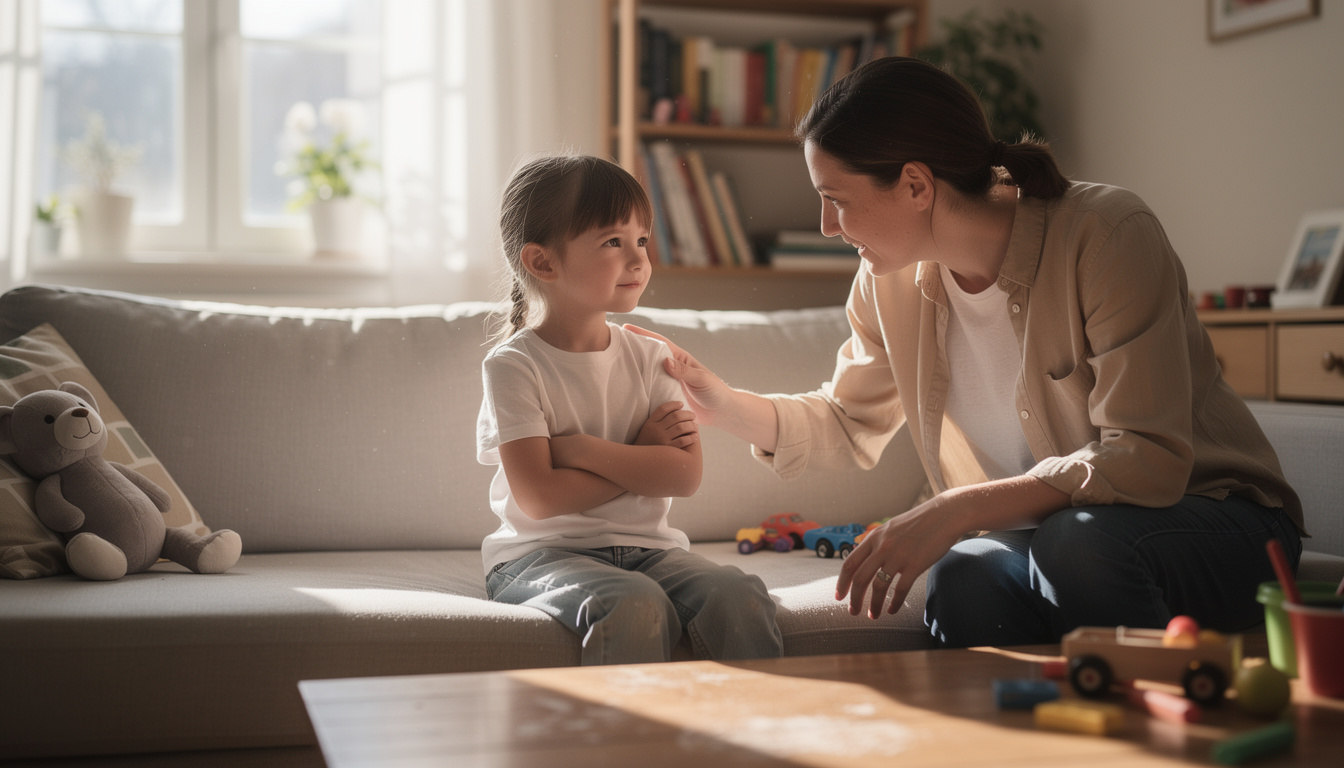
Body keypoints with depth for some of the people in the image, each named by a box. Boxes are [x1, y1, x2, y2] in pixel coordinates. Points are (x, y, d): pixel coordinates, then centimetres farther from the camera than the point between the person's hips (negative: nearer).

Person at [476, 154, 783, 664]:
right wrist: (641, 457, -8)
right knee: (635, 605, -34)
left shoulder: (650, 358, 8)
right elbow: (539, 497, -16)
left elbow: (686, 474, -5)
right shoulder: (513, 366, -6)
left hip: (646, 547, 4)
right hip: (544, 554, -4)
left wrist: (581, 448, -13)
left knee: (737, 598, -23)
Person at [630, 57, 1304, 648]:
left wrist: (955, 511, -35)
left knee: (1078, 542, -36)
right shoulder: (889, 280, -2)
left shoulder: (1107, 234, -21)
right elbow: (848, 424, 14)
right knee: (962, 585, -31)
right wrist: (720, 403, -4)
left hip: (1210, 516, -3)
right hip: (1034, 530, 3)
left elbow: (1146, 462, -28)